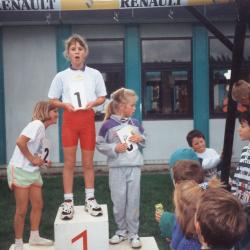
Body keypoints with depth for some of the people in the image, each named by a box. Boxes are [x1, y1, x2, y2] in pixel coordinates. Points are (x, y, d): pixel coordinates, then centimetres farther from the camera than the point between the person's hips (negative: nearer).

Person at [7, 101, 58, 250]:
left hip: (33, 171, 9)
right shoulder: (37, 124, -16)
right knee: (22, 210, -1)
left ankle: (34, 237, 25)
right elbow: (20, 142, -28)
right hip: (20, 170, -9)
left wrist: (42, 161, 3)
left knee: (38, 205, 11)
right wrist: (32, 159, -20)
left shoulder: (43, 128, 11)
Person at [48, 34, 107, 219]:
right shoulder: (61, 76, 3)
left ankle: (90, 199, 19)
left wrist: (93, 103, -12)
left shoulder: (94, 74, 4)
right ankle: (68, 202, 11)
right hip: (69, 119, 0)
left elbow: (102, 97, 9)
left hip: (88, 119, 0)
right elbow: (53, 100, 7)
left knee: (88, 162, 8)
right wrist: (65, 104, -13)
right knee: (69, 162, 2)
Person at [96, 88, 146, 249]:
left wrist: (140, 139, -3)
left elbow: (144, 141, 18)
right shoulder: (108, 125, -7)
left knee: (133, 200, 6)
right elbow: (100, 145, -3)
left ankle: (133, 233, 18)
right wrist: (114, 148, -16)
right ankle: (122, 230, 25)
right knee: (119, 201, 7)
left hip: (134, 167, 3)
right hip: (117, 168, -3)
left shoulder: (135, 123, 6)